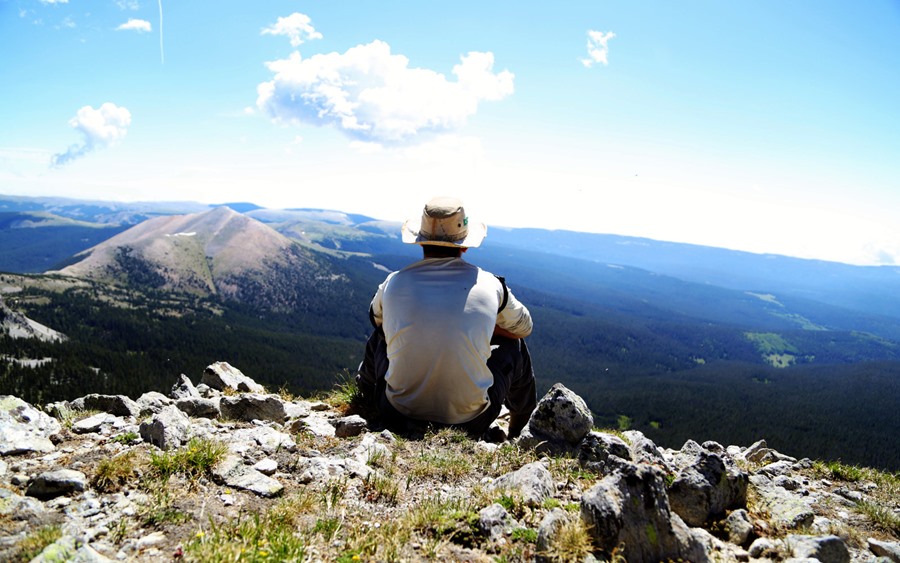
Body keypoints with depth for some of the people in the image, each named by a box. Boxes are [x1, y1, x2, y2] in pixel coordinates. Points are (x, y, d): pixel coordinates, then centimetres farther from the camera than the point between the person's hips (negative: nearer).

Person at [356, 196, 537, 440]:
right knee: (514, 345, 24)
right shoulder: (489, 285, -7)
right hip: (470, 422, -1)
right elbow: (524, 327, 13)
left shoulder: (393, 283, -4)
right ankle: (519, 437, 46)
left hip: (399, 417, 2)